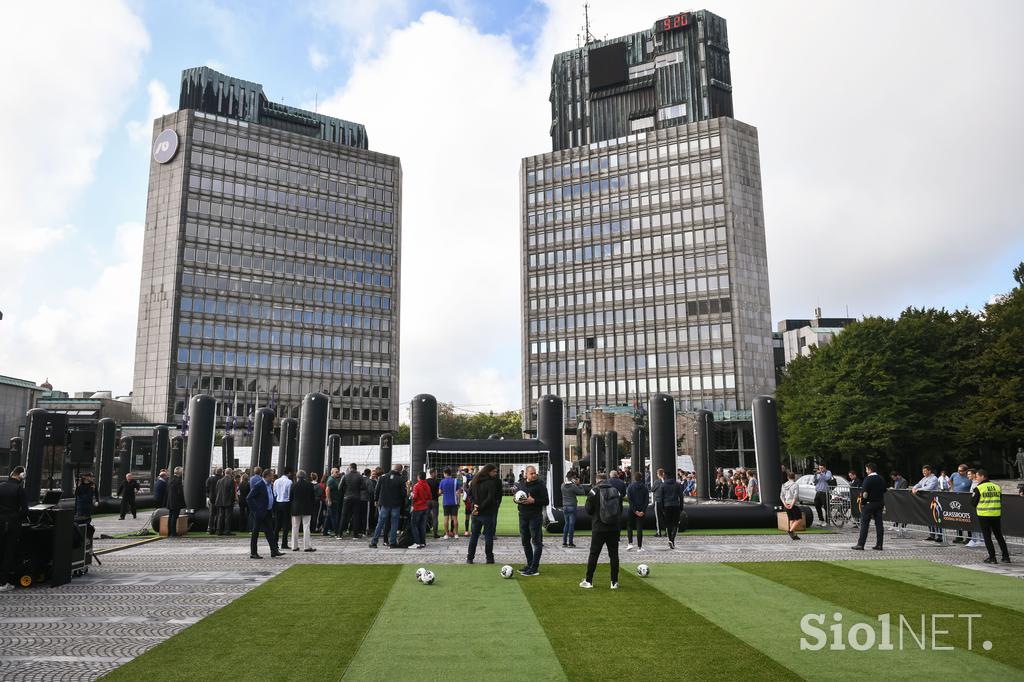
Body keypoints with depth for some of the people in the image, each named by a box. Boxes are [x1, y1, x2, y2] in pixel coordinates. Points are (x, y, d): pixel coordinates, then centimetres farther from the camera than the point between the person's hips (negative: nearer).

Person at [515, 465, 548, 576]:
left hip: (535, 516, -6)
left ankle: (534, 568, 0)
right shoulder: (521, 483, 9)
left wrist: (533, 500, -21)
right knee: (525, 541, 13)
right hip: (523, 516, 6)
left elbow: (546, 501, -9)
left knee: (536, 541, -3)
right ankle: (529, 564, 26)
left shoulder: (540, 484, -7)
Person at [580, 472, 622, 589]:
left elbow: (588, 510, -4)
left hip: (599, 528, -3)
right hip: (614, 528, 3)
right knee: (614, 554, 8)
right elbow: (621, 509, 10)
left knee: (594, 554, 4)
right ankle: (614, 582, 9)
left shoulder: (594, 491, -6)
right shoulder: (616, 491, 5)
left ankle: (588, 581, 7)